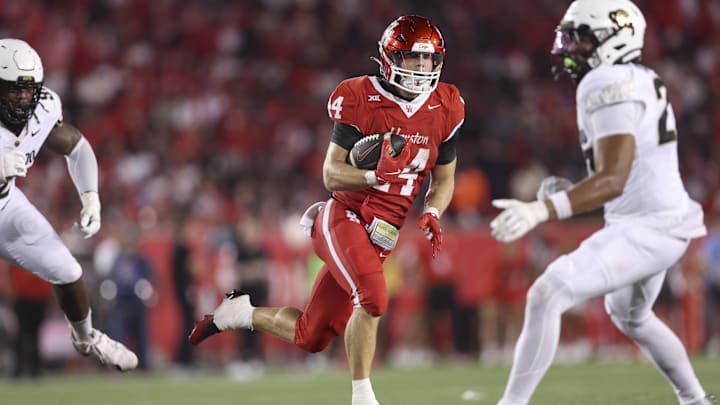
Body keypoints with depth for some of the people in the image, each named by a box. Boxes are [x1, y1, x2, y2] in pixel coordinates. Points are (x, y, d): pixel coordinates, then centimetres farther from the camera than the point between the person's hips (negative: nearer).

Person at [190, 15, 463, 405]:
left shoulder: (444, 111, 3)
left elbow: (443, 181, 15)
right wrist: (375, 176, -31)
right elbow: (331, 174, -12)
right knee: (372, 297, -32)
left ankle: (239, 313, 36)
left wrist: (431, 215, -6)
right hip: (344, 217, -6)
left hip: (378, 238, 6)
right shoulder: (360, 100, -10)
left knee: (310, 338, 9)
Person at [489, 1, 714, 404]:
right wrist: (566, 193, 12)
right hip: (663, 223, 11)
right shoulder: (641, 83, 12)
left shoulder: (610, 86, -18)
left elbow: (612, 181, -27)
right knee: (631, 318, 34)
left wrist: (541, 211, -38)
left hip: (644, 230, -11)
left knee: (546, 296, -20)